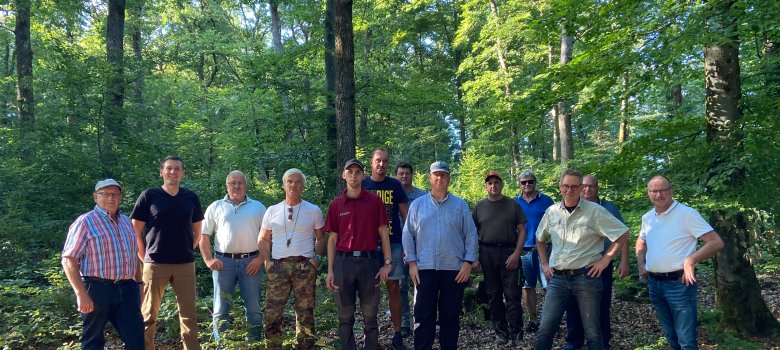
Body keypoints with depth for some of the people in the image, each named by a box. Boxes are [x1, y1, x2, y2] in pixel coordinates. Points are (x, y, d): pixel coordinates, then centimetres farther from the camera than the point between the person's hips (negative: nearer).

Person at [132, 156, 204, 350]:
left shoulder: (191, 198, 6)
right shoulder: (149, 196, -2)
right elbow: (135, 232, 1)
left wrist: (186, 252, 9)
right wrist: (146, 258, -1)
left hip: (185, 264, 2)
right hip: (155, 264, -2)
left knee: (189, 313, 7)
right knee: (148, 314, 7)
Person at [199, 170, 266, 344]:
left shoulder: (258, 207, 9)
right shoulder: (216, 207, 9)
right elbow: (204, 235, 8)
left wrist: (260, 258, -5)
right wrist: (208, 259, -3)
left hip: (250, 261, 0)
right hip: (223, 261, 0)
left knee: (253, 308, 5)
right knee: (221, 309, 5)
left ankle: (255, 344, 16)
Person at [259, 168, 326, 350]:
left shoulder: (314, 211, 5)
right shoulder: (272, 211, 9)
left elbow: (320, 238, 11)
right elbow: (263, 239, 14)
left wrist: (317, 258, -2)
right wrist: (266, 261, 1)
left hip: (305, 266, -1)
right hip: (278, 267, 1)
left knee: (305, 313, 5)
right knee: (272, 312, -2)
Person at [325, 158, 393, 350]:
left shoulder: (374, 201, 2)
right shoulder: (336, 204, 5)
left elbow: (383, 232, 3)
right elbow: (332, 238, 7)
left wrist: (387, 262, -4)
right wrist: (330, 270, 3)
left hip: (369, 261, -1)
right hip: (344, 262, 1)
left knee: (370, 315, 6)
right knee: (345, 316, 9)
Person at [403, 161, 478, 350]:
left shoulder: (460, 205, 5)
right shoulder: (417, 204, 5)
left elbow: (471, 235, 4)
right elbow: (408, 235, 5)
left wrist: (468, 262, -4)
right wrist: (411, 262, -2)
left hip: (455, 269, 0)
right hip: (425, 268, 0)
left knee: (450, 315, 9)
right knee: (423, 315, 3)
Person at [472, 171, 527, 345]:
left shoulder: (512, 205, 5)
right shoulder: (479, 207, 9)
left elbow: (522, 230, 2)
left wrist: (516, 254, -9)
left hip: (509, 252, -2)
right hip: (487, 254, 2)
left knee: (513, 294, -3)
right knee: (494, 295, 7)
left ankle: (516, 332, 5)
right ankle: (501, 332, 15)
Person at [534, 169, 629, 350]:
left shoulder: (595, 211, -5)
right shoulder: (552, 212, 7)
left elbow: (623, 234, -2)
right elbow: (540, 239, 23)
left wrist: (605, 260, -6)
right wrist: (544, 264, 14)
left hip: (586, 277, -3)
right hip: (558, 278, 3)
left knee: (592, 332, 6)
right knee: (545, 330, 1)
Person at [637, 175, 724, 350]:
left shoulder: (687, 213, -11)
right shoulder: (647, 218, 9)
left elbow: (716, 242, -14)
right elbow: (641, 242, 27)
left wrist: (691, 260, -23)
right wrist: (641, 264, 12)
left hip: (679, 283, -6)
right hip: (654, 283, 7)